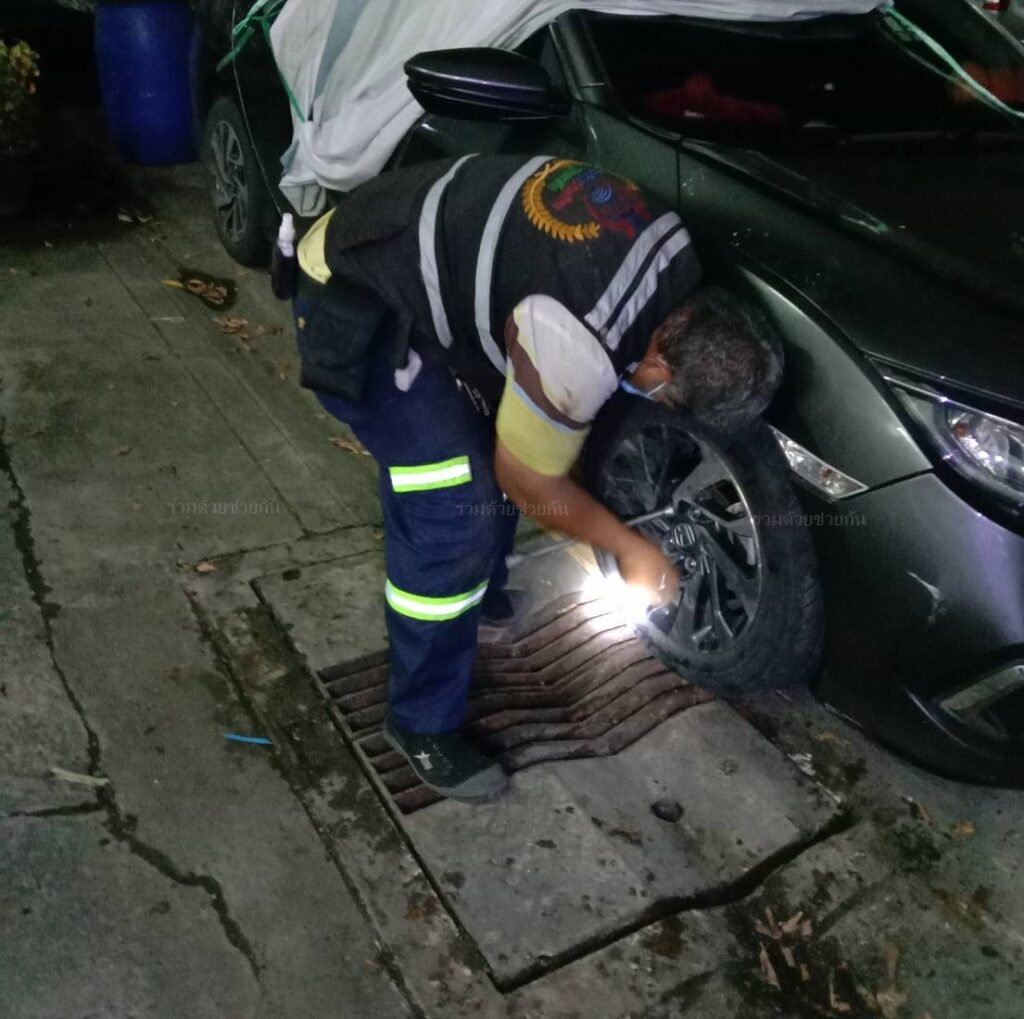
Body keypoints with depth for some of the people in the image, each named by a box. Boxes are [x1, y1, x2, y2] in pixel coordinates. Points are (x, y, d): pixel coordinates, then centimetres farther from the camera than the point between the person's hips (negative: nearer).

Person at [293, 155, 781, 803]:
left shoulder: (672, 249, -7)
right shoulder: (577, 350, -33)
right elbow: (531, 486, -15)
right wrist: (630, 548, -1)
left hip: (423, 259, 9)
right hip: (357, 306, -9)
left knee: (500, 442, 16)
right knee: (452, 519, -13)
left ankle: (482, 593, 41)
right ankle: (424, 724, 7)